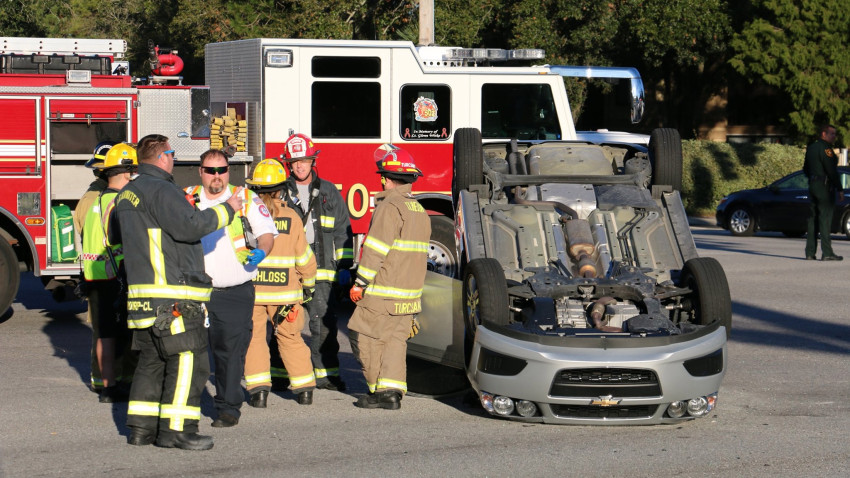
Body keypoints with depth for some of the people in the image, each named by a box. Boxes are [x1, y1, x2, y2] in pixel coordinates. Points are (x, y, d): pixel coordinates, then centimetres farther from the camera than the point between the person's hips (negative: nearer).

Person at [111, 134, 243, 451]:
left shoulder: (126, 195, 18)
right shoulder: (161, 190, -12)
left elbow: (114, 234, 30)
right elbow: (190, 226, -22)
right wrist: (226, 210, -10)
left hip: (141, 292, 10)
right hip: (172, 295, -10)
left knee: (152, 361, 16)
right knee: (188, 360, -6)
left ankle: (140, 427, 17)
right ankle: (175, 429, -9)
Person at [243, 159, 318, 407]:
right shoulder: (290, 217, -3)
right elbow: (304, 258, 2)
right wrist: (308, 282, 19)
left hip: (250, 288, -2)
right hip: (284, 290, 2)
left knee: (253, 338, 8)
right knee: (291, 338, 14)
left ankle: (258, 389, -2)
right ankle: (304, 389, 17)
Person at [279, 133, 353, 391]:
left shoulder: (329, 192, 12)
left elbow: (342, 231, 13)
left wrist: (344, 266, 7)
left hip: (322, 271, 0)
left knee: (323, 322, -5)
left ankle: (326, 373, 1)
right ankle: (279, 372, 9)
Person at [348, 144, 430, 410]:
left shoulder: (390, 206, -13)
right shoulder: (420, 210, 15)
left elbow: (376, 249, -18)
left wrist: (360, 283, -13)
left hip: (384, 293, -9)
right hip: (410, 293, 9)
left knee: (365, 337, 1)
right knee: (395, 340, 8)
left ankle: (379, 391, 2)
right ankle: (391, 392, 3)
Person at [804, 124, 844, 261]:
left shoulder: (811, 148, 15)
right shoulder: (825, 148, -13)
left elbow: (806, 169, 22)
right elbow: (832, 171, -18)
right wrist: (840, 189, -16)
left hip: (813, 186, 9)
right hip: (825, 187, -9)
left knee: (813, 219, 9)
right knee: (825, 219, -8)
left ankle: (810, 252, 8)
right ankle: (827, 252, -9)